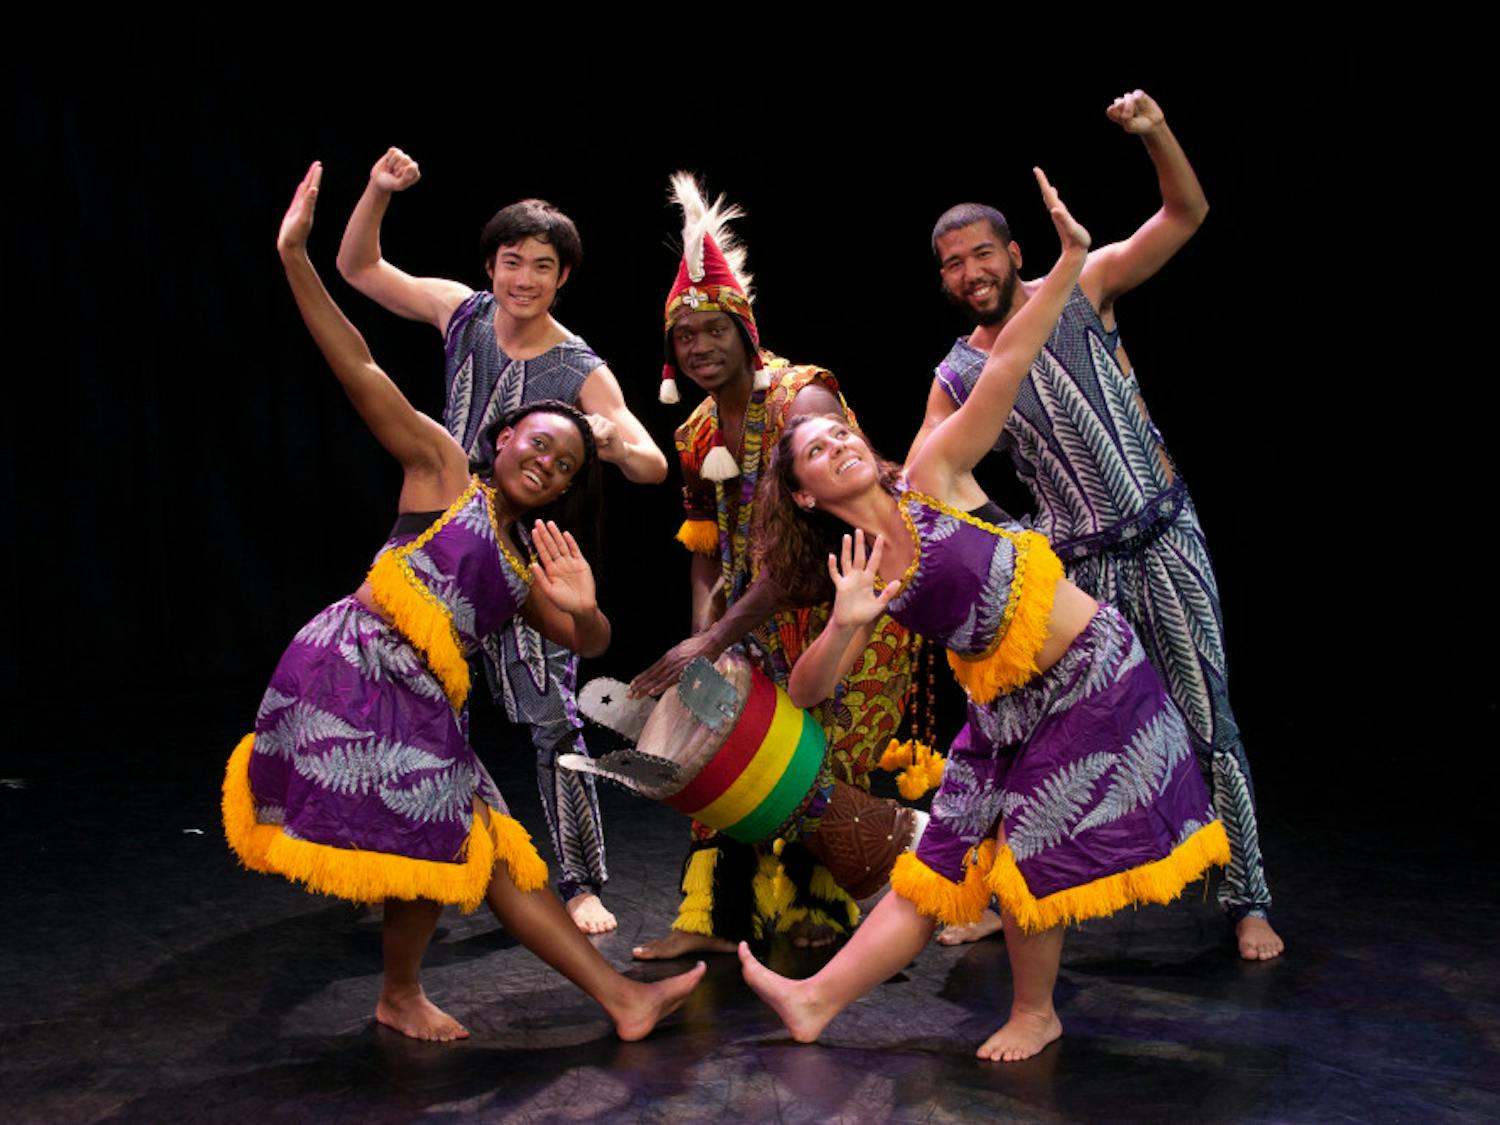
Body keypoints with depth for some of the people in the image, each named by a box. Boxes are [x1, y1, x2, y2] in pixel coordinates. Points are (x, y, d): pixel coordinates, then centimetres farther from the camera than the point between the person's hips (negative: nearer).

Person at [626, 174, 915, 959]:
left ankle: (818, 909, 20)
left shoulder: (804, 401, -21)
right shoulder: (698, 435, 4)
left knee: (823, 762, -1)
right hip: (759, 615, 7)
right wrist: (701, 640, -9)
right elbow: (708, 555, 8)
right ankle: (716, 916, 9)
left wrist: (713, 641, -30)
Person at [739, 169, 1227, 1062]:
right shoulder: (860, 572, 1)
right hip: (1008, 709, 5)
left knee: (1028, 851, -3)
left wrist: (1071, 259, -22)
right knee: (941, 862, 7)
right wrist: (846, 626, -23)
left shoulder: (931, 478, -9)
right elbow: (808, 690, -4)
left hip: (1091, 676, -5)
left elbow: (1005, 368, -16)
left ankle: (1036, 1014, 19)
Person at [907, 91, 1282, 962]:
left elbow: (1186, 214, -8)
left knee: (1207, 723, 3)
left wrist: (1156, 133, -25)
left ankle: (1248, 901, 15)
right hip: (1071, 567, 2)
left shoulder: (1082, 291, -2)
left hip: (1163, 545, -2)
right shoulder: (957, 379, 3)